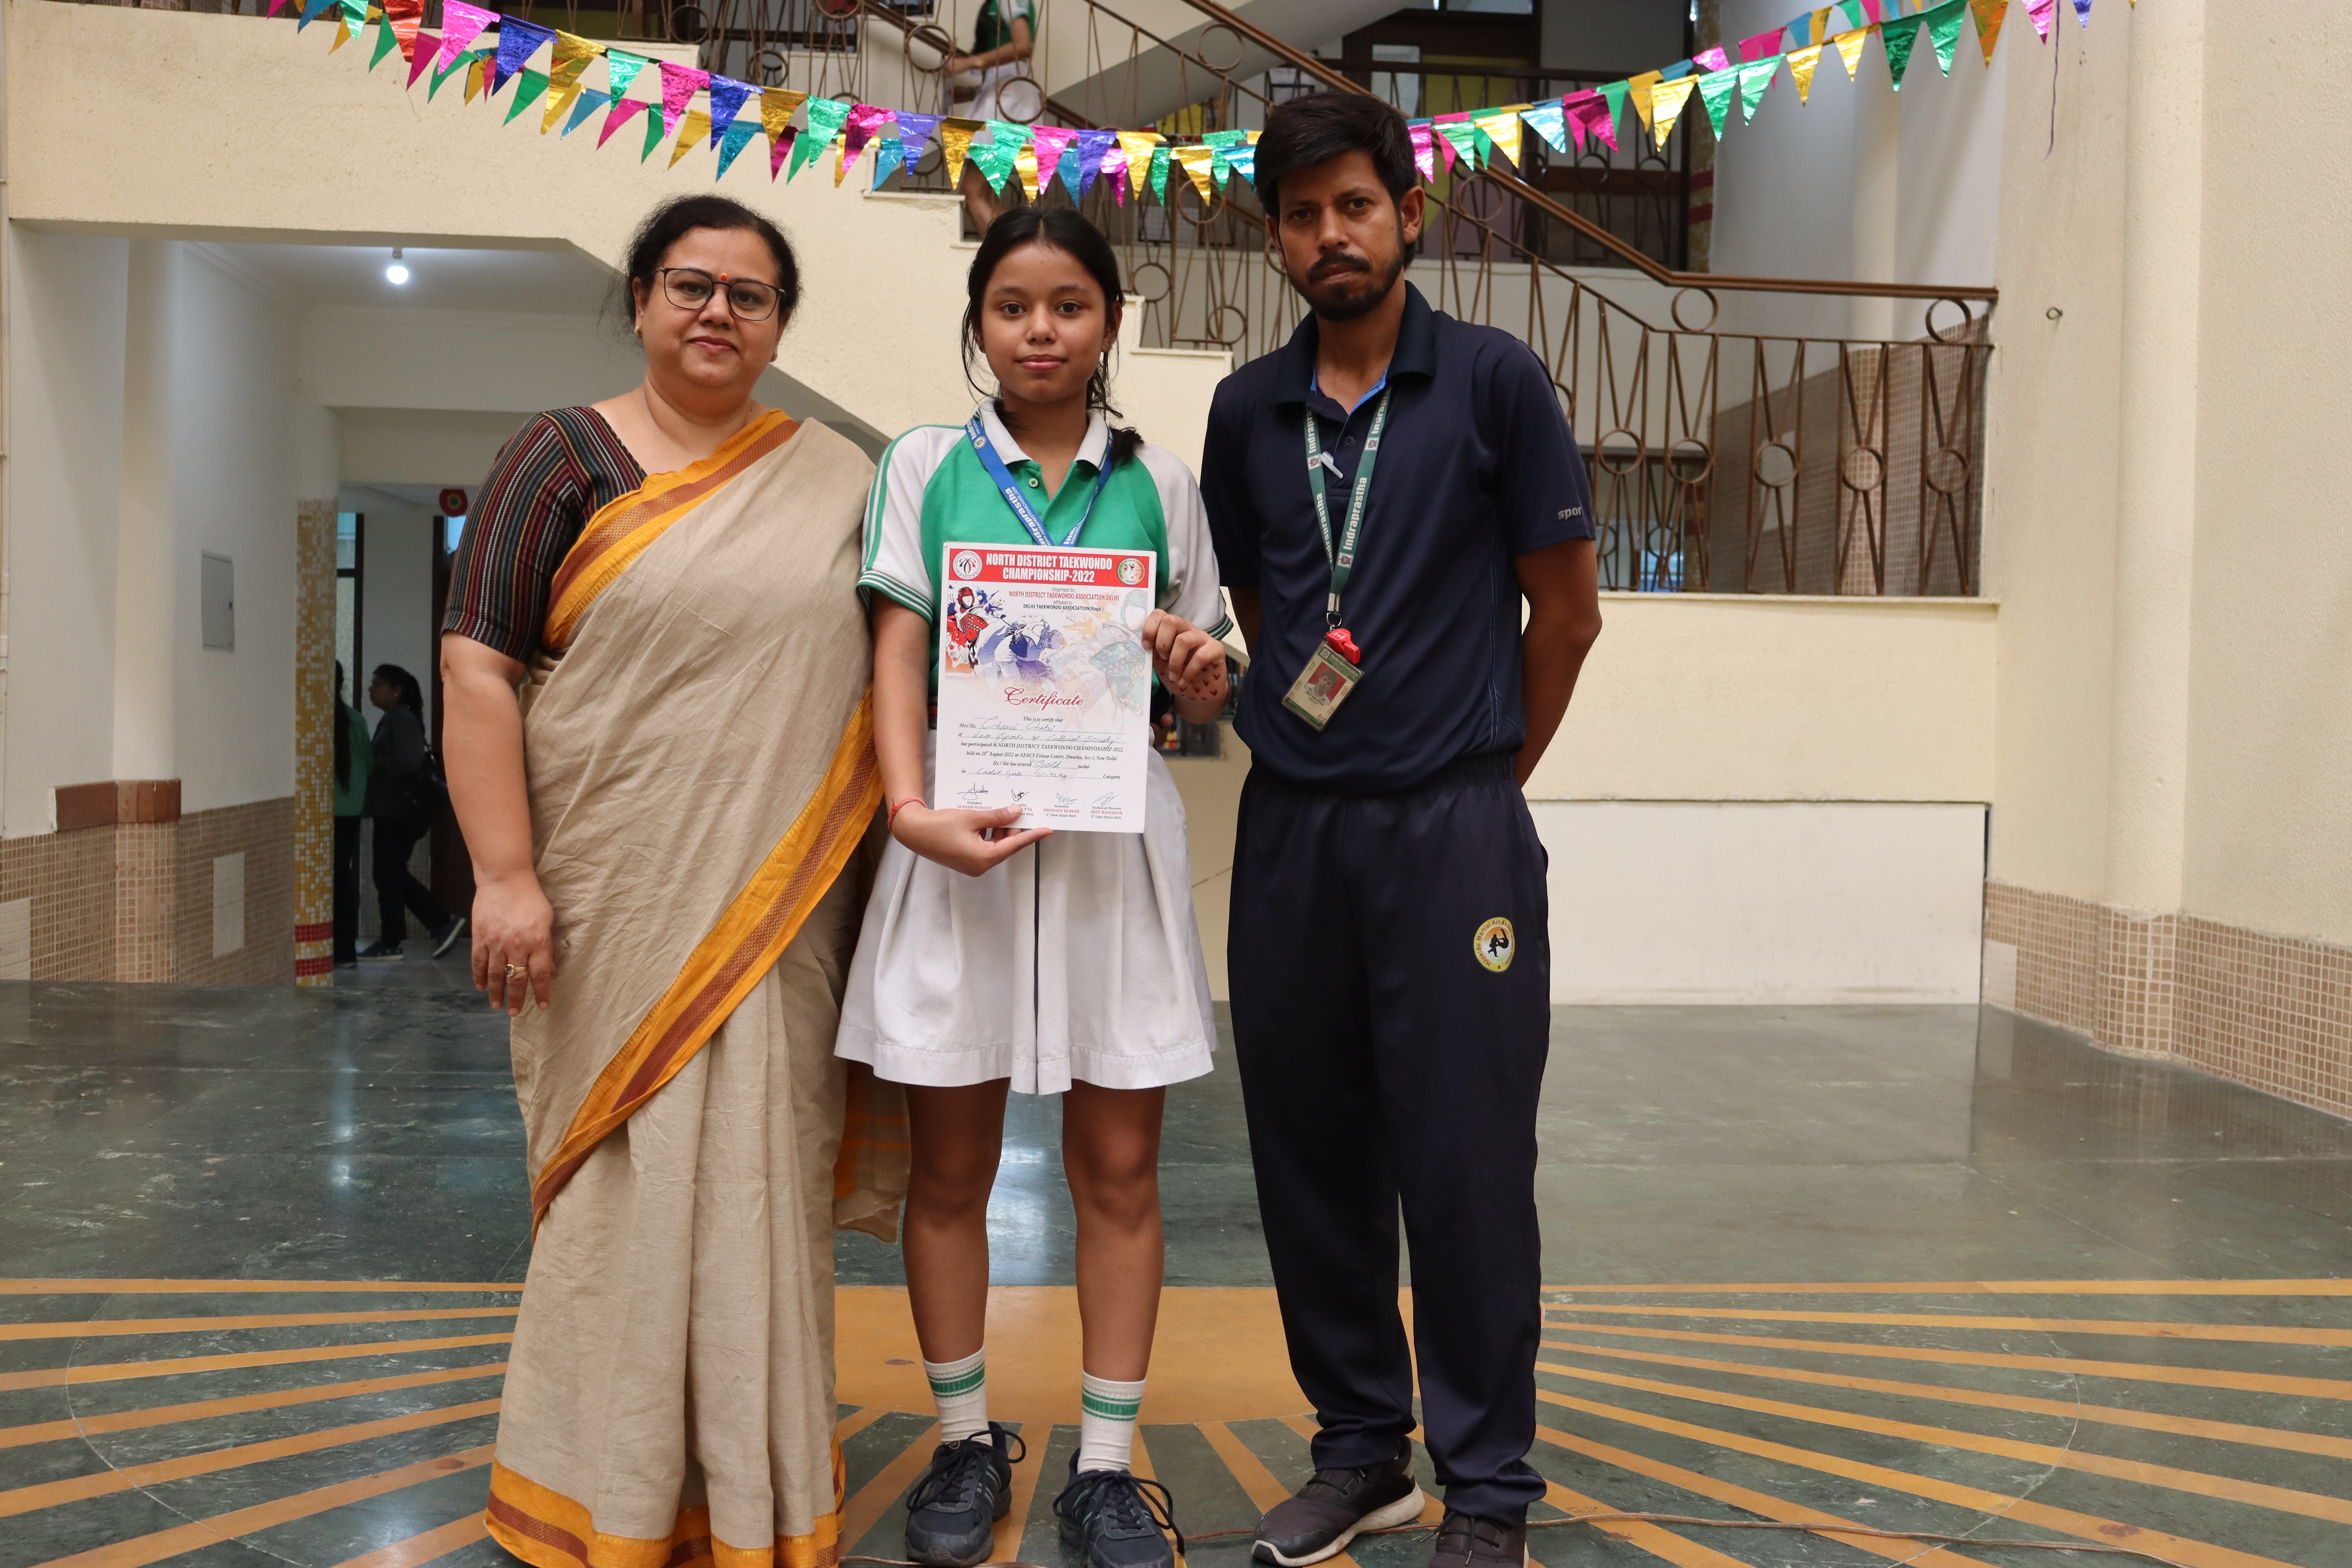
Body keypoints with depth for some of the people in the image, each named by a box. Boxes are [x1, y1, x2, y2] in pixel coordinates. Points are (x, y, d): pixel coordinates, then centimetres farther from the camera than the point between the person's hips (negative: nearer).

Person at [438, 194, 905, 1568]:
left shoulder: (842, 479, 10)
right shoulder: (566, 459, 2)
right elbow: (478, 668, -4)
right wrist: (505, 875, -12)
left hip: (777, 910, 2)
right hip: (611, 898, -2)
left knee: (761, 1175, 7)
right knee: (617, 1173, 4)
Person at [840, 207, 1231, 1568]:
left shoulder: (1156, 482, 8)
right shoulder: (928, 465, 6)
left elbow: (1202, 695, 12)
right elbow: (899, 656, -1)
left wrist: (1200, 671, -12)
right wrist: (915, 811, -17)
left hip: (1116, 835, 1)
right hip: (962, 833, 0)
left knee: (1120, 1163, 5)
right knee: (953, 1163, 7)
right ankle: (967, 1441, 26)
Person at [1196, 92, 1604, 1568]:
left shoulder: (1493, 380, -1)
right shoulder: (1247, 409, 10)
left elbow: (1567, 607, 2)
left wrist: (1481, 773, 8)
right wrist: (1309, 737, 14)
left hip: (1453, 825, -4)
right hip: (1290, 824, 4)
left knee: (1467, 1161, 0)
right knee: (1312, 1152, 10)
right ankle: (1362, 1447, 27)